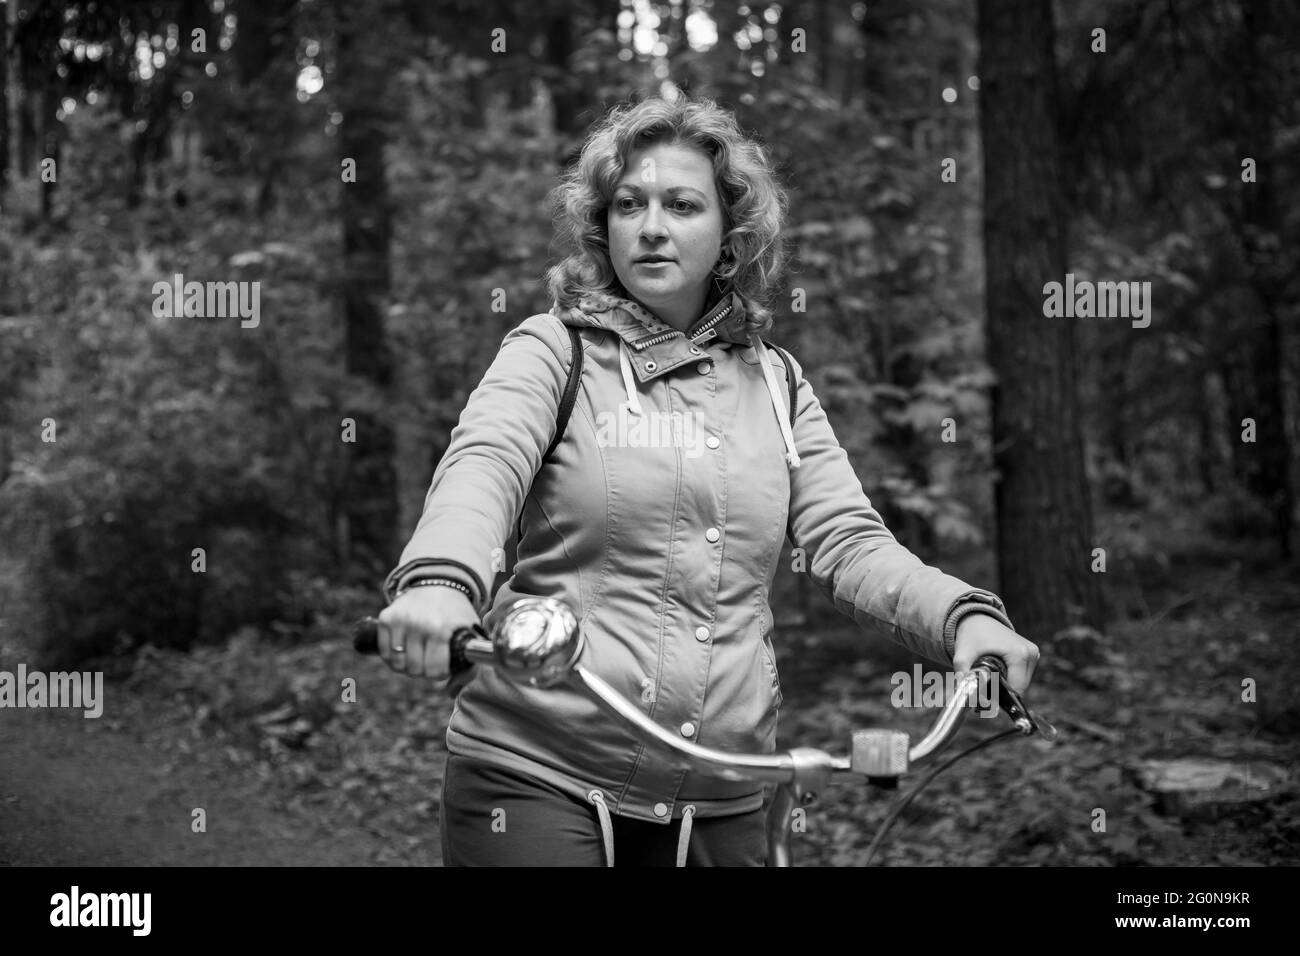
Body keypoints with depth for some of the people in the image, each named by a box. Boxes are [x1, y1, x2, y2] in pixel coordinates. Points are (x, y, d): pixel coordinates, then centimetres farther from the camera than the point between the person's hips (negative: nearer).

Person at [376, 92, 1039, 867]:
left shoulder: (774, 384, 10)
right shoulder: (554, 351, 0)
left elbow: (850, 543, 1)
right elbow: (480, 466, -19)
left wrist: (966, 617, -19)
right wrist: (438, 579, -40)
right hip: (538, 774, -3)